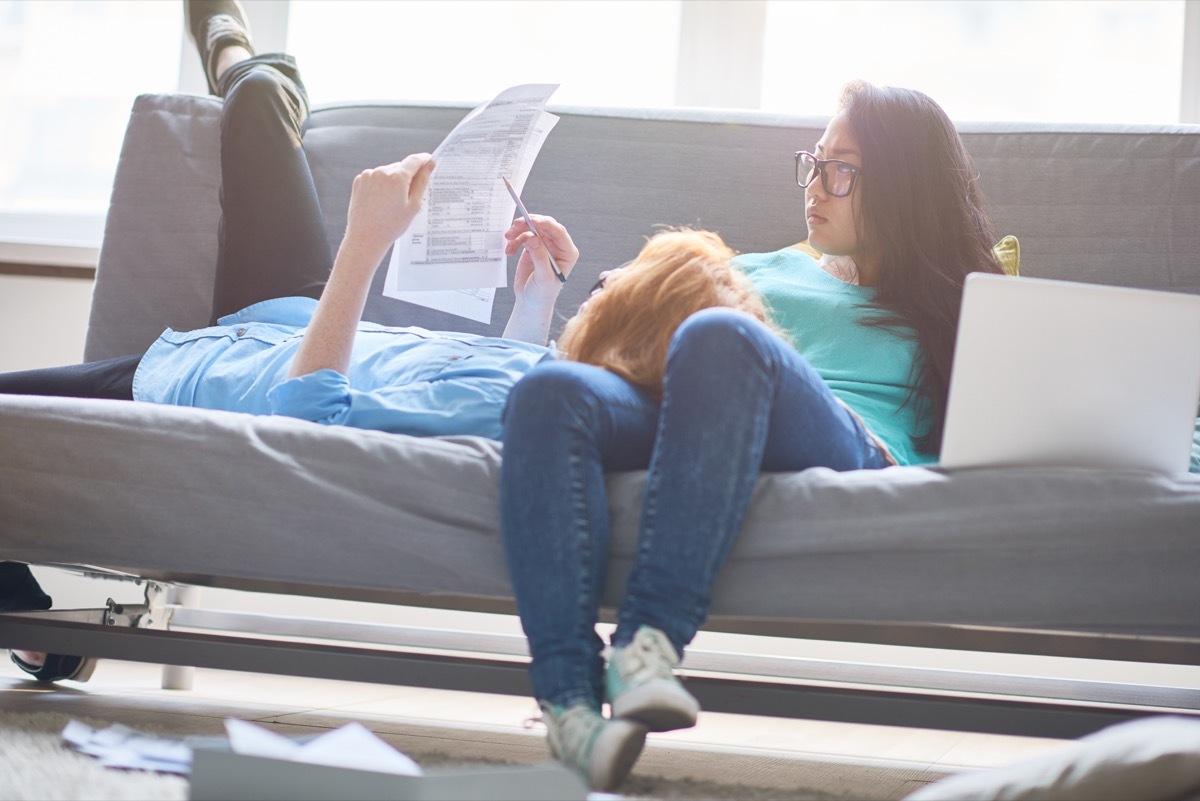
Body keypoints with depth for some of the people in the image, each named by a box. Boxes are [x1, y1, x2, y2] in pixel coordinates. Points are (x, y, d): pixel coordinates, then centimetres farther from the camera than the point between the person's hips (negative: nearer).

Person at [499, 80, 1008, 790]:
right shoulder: (766, 270, 39)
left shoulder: (949, 310, 28)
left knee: (721, 336, -37)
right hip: (695, 431, 4)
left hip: (849, 454, -3)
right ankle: (570, 699, -46)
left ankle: (650, 641, -46)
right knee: (552, 390, -31)